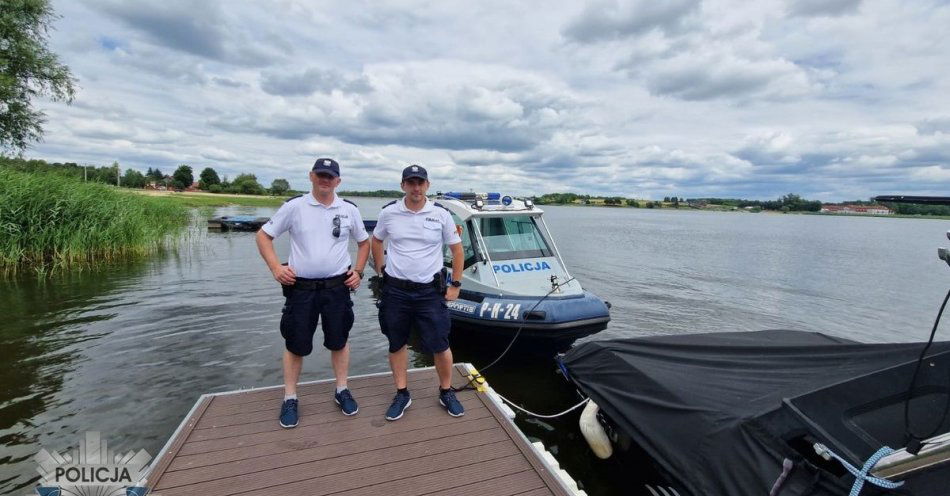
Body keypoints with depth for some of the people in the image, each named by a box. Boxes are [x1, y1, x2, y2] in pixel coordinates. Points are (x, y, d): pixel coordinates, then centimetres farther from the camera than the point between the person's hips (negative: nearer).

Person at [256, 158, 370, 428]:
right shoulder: (294, 206, -4)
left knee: (339, 341, 13)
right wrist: (276, 267, -9)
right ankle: (290, 398, 27)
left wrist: (358, 271, 2)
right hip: (301, 288, -1)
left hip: (338, 287, 1)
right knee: (295, 345, 9)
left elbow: (364, 242, 13)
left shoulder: (349, 209, 1)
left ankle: (342, 391, 30)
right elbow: (263, 235, 2)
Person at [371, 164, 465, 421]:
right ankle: (402, 394, 31)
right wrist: (381, 272, 7)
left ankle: (446, 393, 26)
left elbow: (457, 249, 3)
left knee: (440, 345, 3)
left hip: (429, 291, -1)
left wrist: (455, 285, 2)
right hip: (395, 291, 2)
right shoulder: (389, 212, -2)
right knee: (397, 344, 12)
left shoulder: (441, 214, -5)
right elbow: (376, 241, 15)